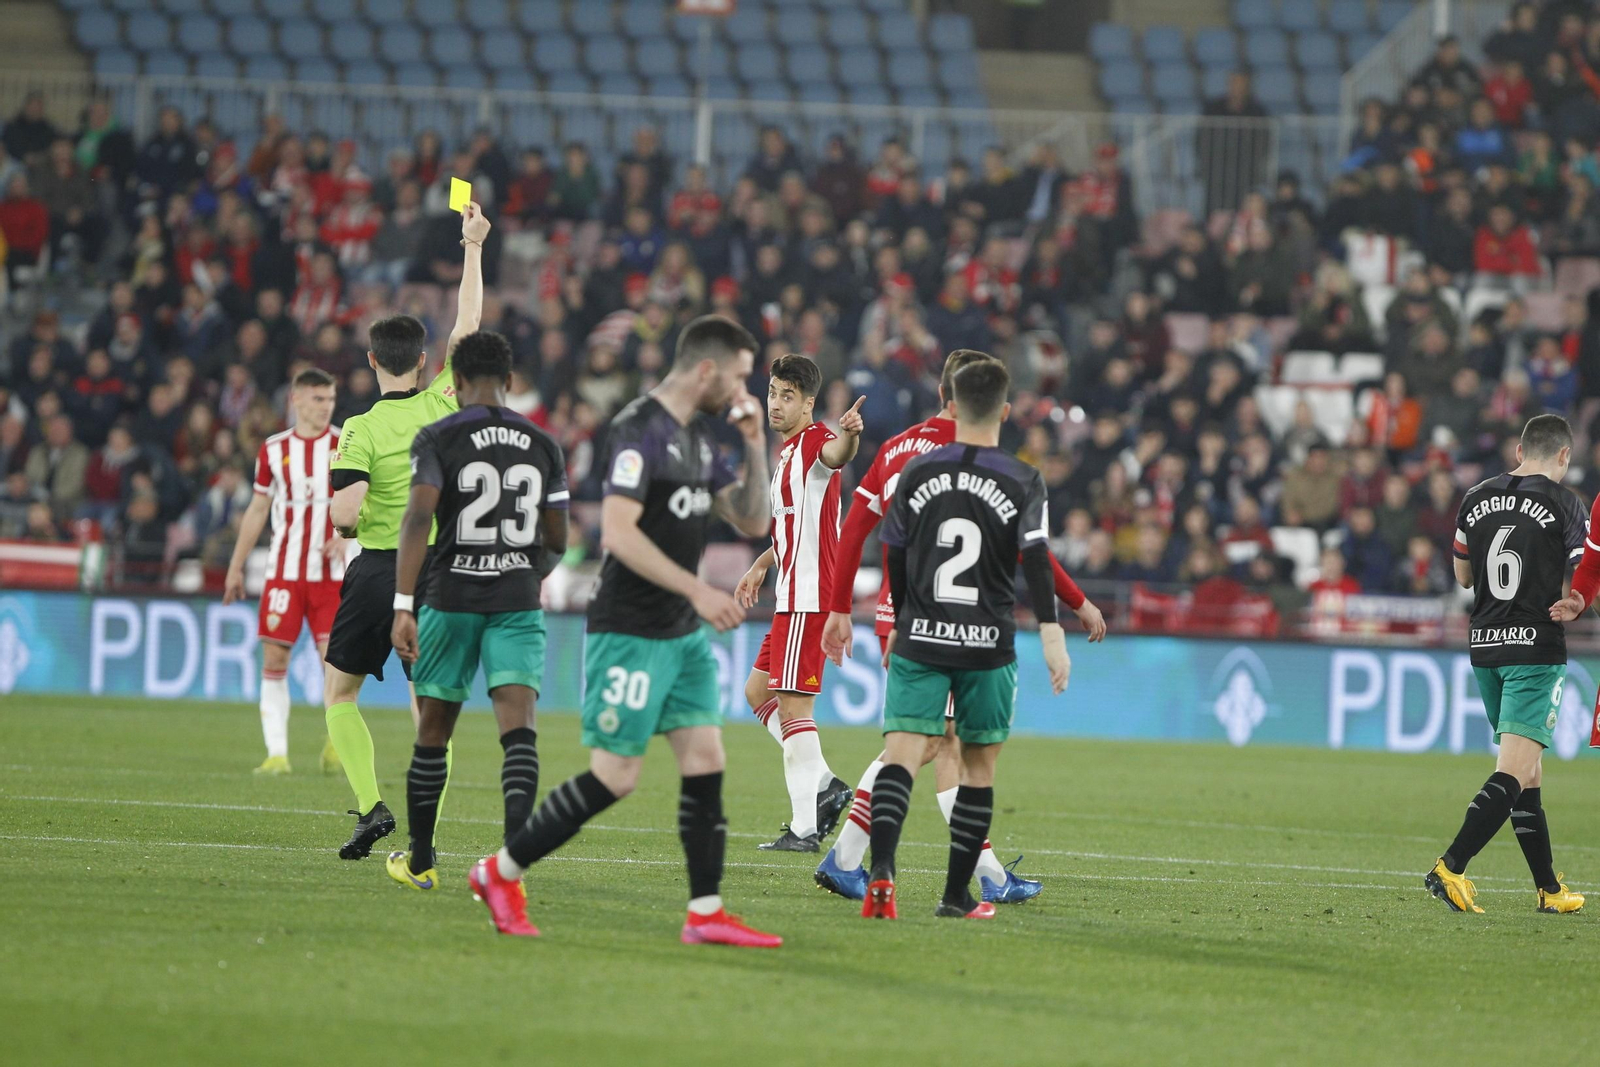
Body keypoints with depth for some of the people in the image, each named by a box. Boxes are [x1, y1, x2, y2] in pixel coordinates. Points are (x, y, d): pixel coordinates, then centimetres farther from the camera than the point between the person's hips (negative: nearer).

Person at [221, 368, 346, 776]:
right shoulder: (274, 450, 7)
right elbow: (257, 511, 14)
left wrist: (346, 534, -19)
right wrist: (235, 568, 14)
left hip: (331, 573, -2)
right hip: (283, 570, 2)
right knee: (274, 658, -4)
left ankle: (336, 741, 14)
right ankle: (277, 753, -1)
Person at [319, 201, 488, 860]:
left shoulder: (363, 431, -11)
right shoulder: (445, 405, -1)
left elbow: (345, 514, -21)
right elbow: (468, 326, 12)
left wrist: (346, 523, 4)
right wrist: (474, 247, 19)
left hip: (377, 569, -3)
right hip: (437, 571, 3)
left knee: (339, 693, 14)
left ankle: (371, 805, -3)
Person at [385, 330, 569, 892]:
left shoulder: (438, 439, -3)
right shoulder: (543, 445, 8)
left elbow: (417, 519, -16)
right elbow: (556, 543, 13)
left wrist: (403, 607, -19)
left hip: (452, 598, -1)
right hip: (519, 603, 1)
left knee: (432, 735, 12)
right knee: (518, 727, -10)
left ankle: (419, 861, 23)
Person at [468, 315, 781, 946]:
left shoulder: (698, 436, 13)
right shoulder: (640, 430, -15)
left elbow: (752, 522, 18)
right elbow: (618, 532, -24)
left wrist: (756, 447, 4)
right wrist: (697, 591, -25)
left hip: (684, 633, 9)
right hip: (631, 631, -9)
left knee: (706, 762, 1)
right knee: (615, 777, -7)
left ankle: (706, 913, 3)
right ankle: (501, 873, 6)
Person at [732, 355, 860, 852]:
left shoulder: (815, 442, -13)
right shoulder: (788, 451, 19)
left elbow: (835, 453, -39)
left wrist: (849, 436, -61)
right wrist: (762, 565, 41)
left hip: (809, 598, -11)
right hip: (792, 598, 11)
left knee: (792, 706, -10)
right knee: (758, 691, 18)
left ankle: (804, 829, -9)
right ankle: (825, 785, 19)